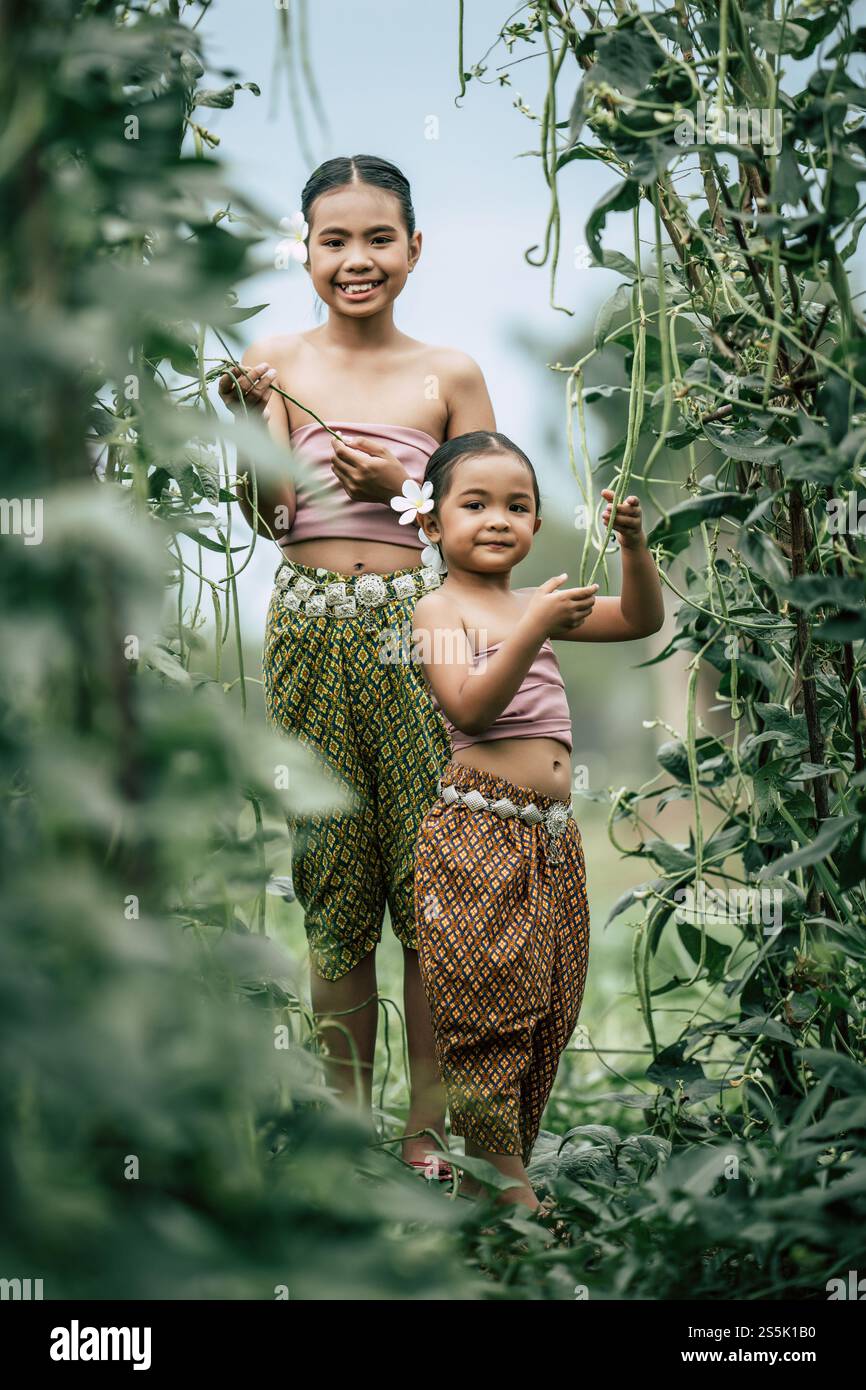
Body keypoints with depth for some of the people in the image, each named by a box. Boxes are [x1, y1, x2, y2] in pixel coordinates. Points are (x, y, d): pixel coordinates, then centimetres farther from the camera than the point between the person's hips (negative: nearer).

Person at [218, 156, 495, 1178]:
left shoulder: (449, 375, 6)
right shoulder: (276, 361, 6)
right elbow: (267, 517, 2)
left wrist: (402, 486, -9)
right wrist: (252, 419, -14)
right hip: (311, 635, 1)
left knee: (430, 886, -3)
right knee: (332, 889, 5)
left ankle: (428, 1135, 7)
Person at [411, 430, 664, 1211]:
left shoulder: (535, 605, 15)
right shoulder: (441, 609, -4)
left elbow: (643, 619, 13)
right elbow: (469, 709, -17)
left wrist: (634, 544, -4)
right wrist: (533, 629, -24)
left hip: (553, 833, 7)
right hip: (479, 832, -7)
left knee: (548, 1005, 9)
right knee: (487, 1000, -6)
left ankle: (506, 1161, 19)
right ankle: (499, 1178, 3)